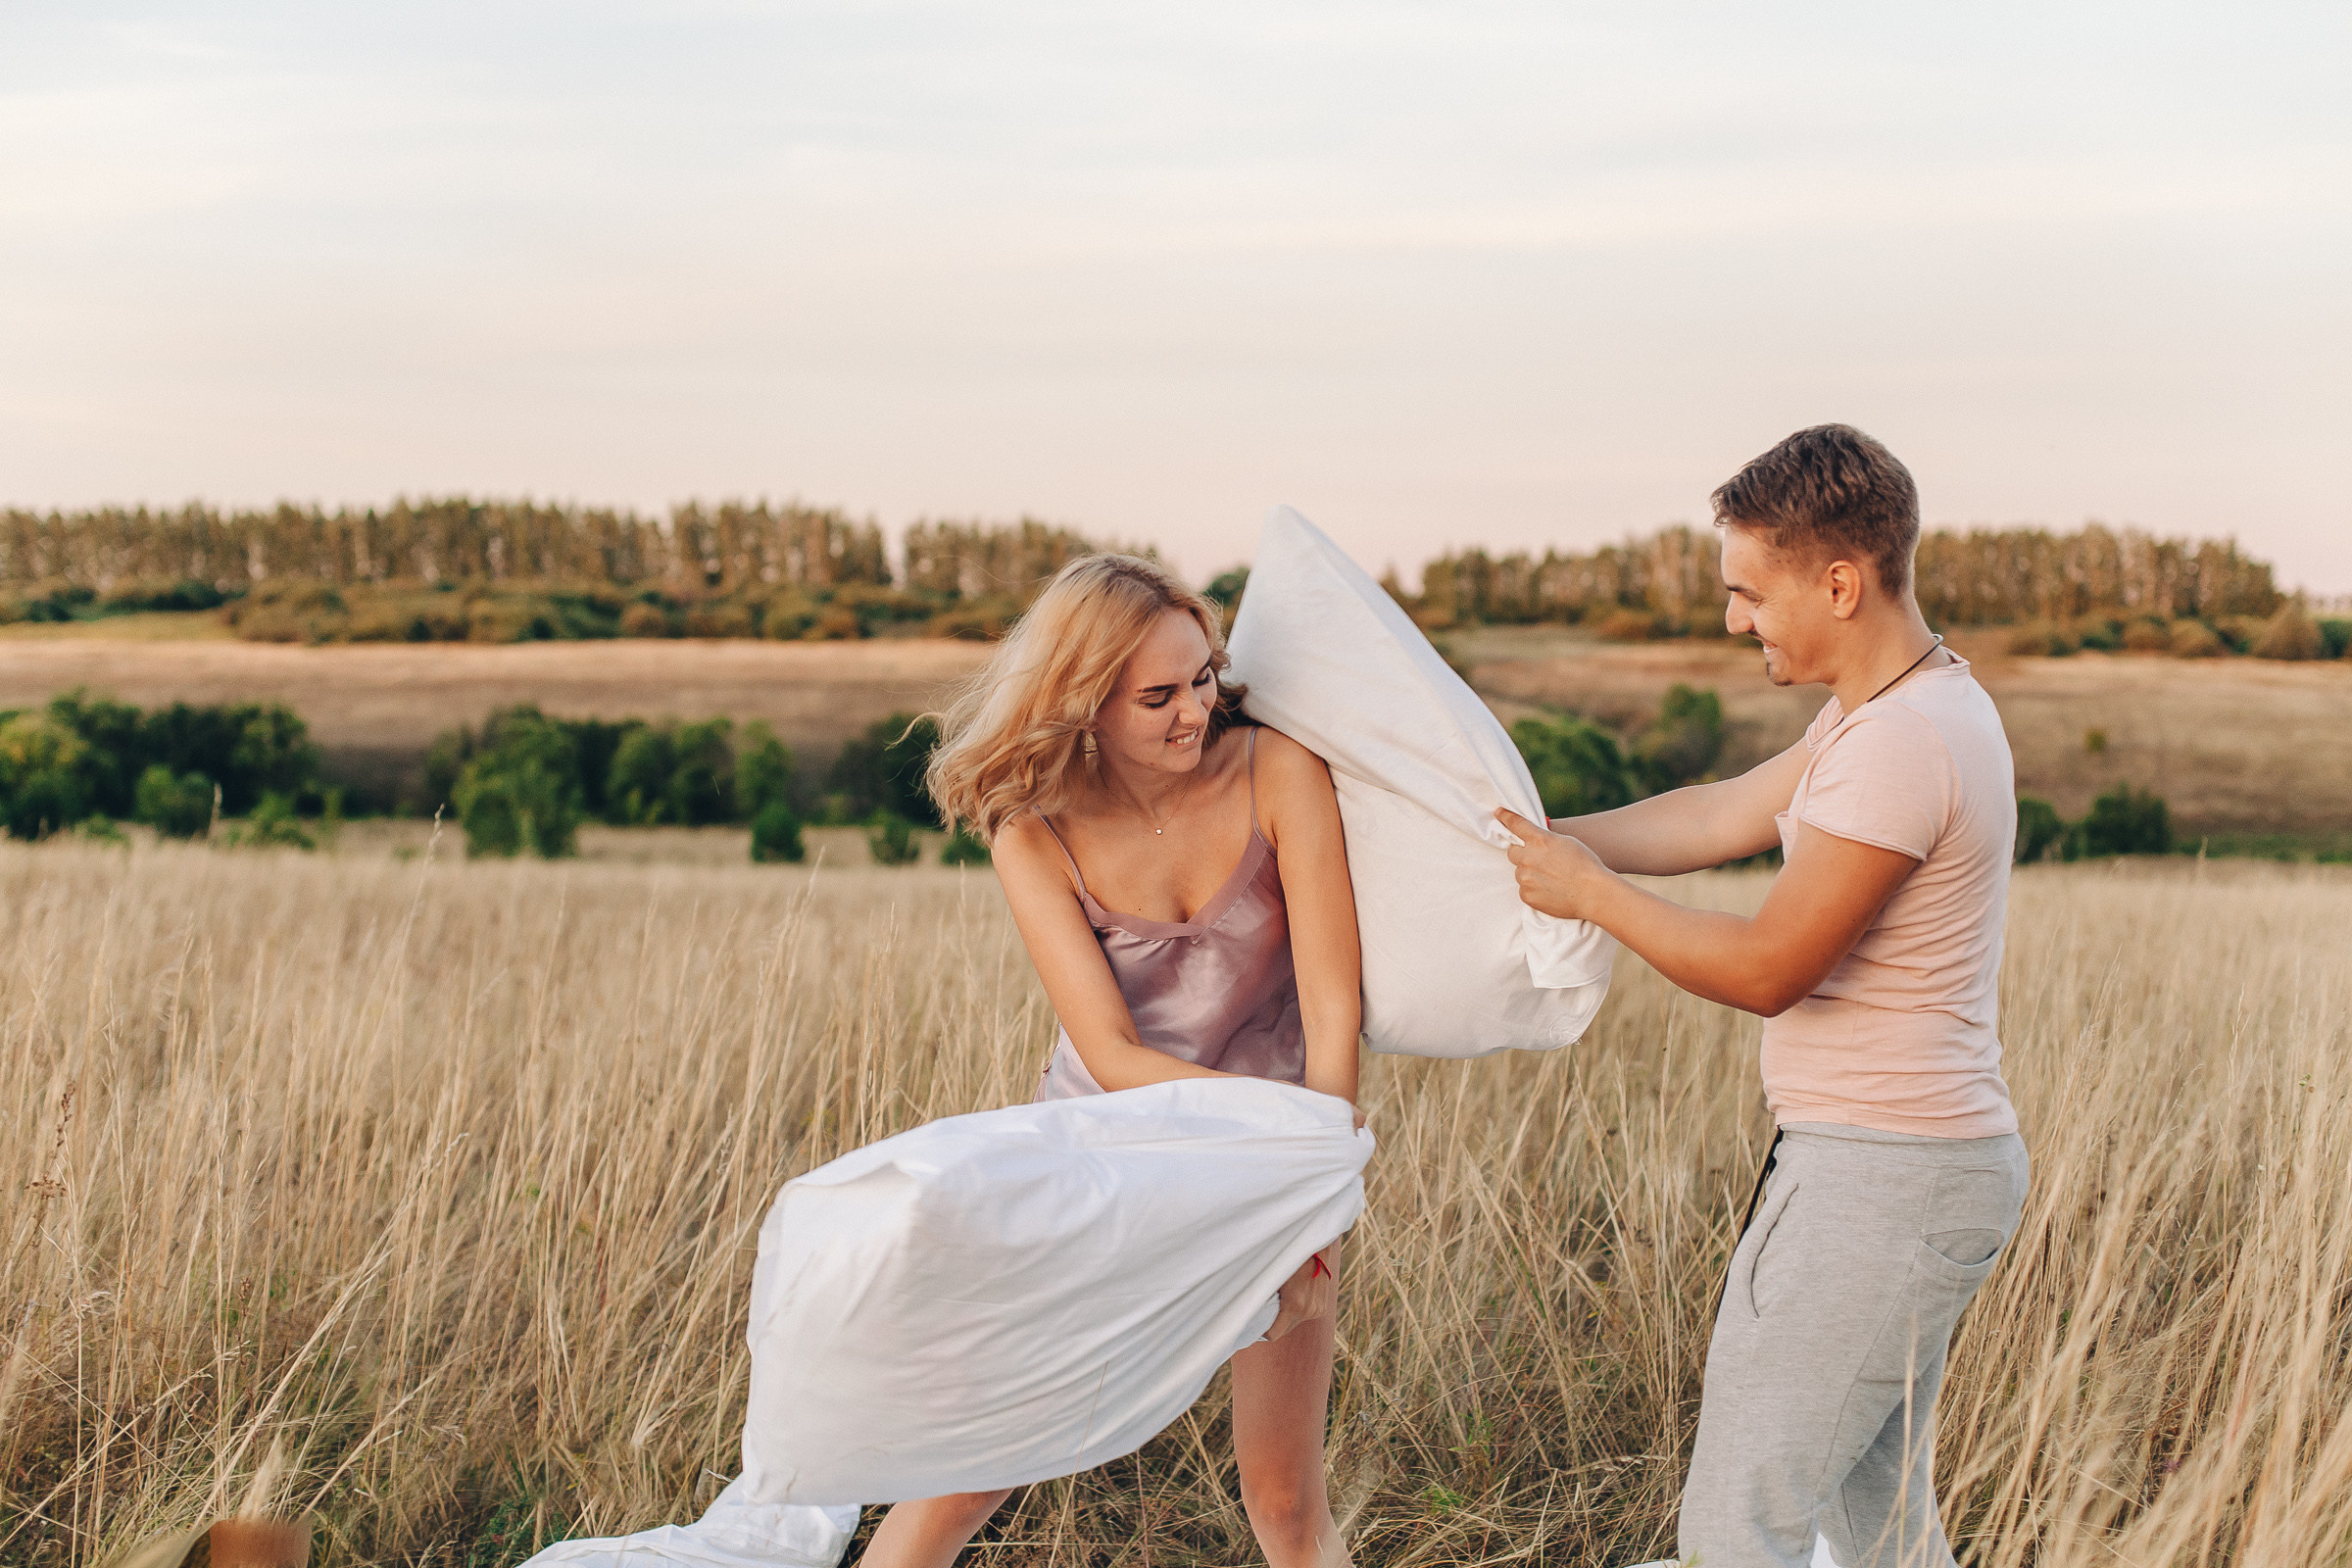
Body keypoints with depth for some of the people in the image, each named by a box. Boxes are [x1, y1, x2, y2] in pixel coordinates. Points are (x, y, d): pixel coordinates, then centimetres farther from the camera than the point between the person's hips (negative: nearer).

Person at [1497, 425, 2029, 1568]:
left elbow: (1766, 969, -20)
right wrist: (1541, 838, 17)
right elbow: (1721, 815, 19)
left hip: (1877, 1181, -11)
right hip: (1935, 1167, 11)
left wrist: (1590, 891, -8)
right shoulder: (1912, 700, 11)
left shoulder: (1902, 746, -23)